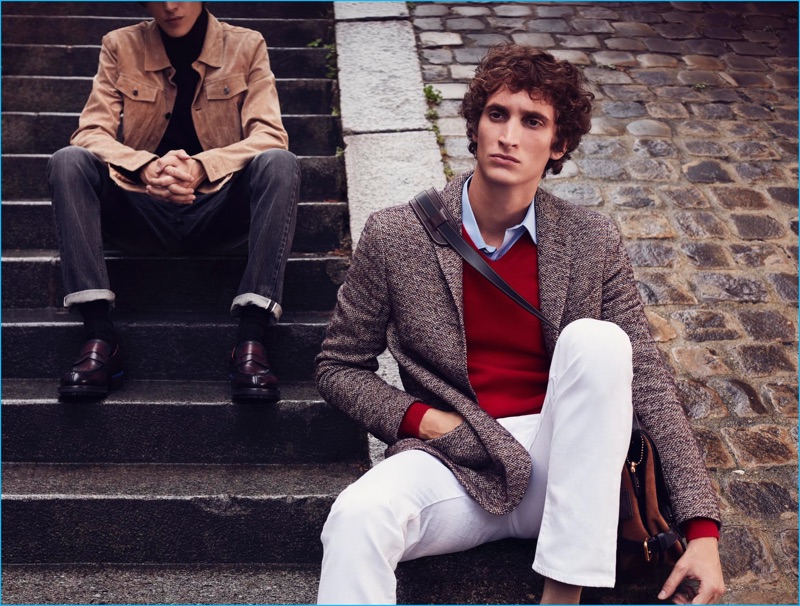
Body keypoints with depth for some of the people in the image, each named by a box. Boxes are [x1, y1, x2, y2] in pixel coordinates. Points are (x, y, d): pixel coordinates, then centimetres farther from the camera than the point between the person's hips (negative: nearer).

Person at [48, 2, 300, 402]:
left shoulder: (246, 47, 5)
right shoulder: (121, 47, 7)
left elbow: (270, 135, -7)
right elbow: (90, 133, -4)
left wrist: (203, 166, -27)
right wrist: (146, 167, -26)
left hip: (218, 213, -1)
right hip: (142, 214, 1)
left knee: (280, 163, -28)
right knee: (68, 161, -23)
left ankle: (251, 339, -36)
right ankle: (99, 335, -32)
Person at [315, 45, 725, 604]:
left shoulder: (593, 243, 1)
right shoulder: (394, 237, 0)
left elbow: (647, 381, -1)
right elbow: (339, 368, 9)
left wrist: (702, 531, -9)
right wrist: (421, 417, -10)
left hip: (563, 472, 2)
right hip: (453, 462, -1)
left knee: (595, 340, -26)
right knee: (356, 518, -34)